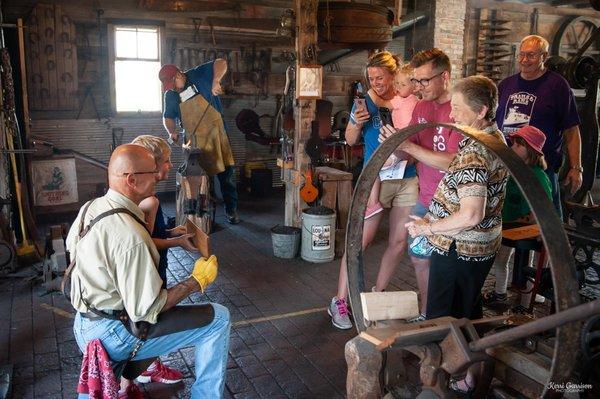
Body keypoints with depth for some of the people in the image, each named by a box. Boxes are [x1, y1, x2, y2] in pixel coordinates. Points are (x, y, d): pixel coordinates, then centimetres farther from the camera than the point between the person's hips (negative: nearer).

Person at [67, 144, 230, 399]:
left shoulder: (90, 207, -2)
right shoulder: (130, 235, -29)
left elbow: (72, 246, 18)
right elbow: (145, 310, -26)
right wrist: (197, 281, -13)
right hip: (113, 336, -9)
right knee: (218, 318, -7)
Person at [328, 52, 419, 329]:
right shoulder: (366, 101, -3)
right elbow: (350, 140, -1)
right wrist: (357, 123, -20)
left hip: (408, 179, 4)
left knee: (399, 242, 9)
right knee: (360, 241, -4)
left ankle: (377, 295, 27)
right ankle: (339, 303, 7)